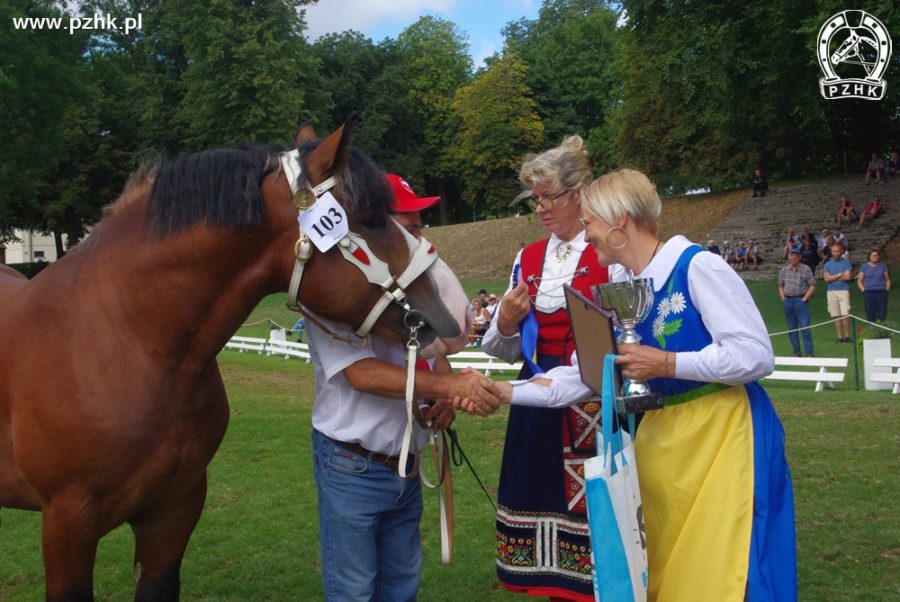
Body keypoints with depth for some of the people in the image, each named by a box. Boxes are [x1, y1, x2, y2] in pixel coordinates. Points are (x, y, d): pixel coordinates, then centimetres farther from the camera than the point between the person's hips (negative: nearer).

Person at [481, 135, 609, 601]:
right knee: (543, 501, 10)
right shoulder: (527, 259, 11)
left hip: (596, 401, -5)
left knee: (591, 505, -3)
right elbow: (509, 350, 15)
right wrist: (505, 323, -4)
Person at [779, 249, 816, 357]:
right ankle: (797, 352, 16)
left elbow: (812, 285, -2)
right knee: (791, 329, 8)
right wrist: (783, 298, 5)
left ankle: (809, 353, -7)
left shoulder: (806, 269, -2)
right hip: (787, 301, 4)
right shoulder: (784, 270, 10)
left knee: (805, 328, -9)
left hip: (801, 300, -4)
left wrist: (805, 298, -9)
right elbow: (780, 286, 17)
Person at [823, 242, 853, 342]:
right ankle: (840, 336, 7)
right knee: (836, 315, 2)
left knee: (845, 314, -9)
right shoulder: (827, 264, 12)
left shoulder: (846, 262, 5)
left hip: (844, 290, -2)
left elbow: (847, 277, -6)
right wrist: (839, 275, -4)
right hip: (831, 292, 2)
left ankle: (847, 335, -2)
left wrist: (833, 277, -2)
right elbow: (827, 278, 0)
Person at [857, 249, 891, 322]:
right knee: (870, 313, -3)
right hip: (869, 293, -1)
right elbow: (859, 281, 9)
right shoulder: (864, 267, 8)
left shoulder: (883, 266, 12)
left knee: (882, 313, -5)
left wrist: (887, 289, 2)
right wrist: (864, 290, -5)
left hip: (881, 292, 1)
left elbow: (888, 280, 18)